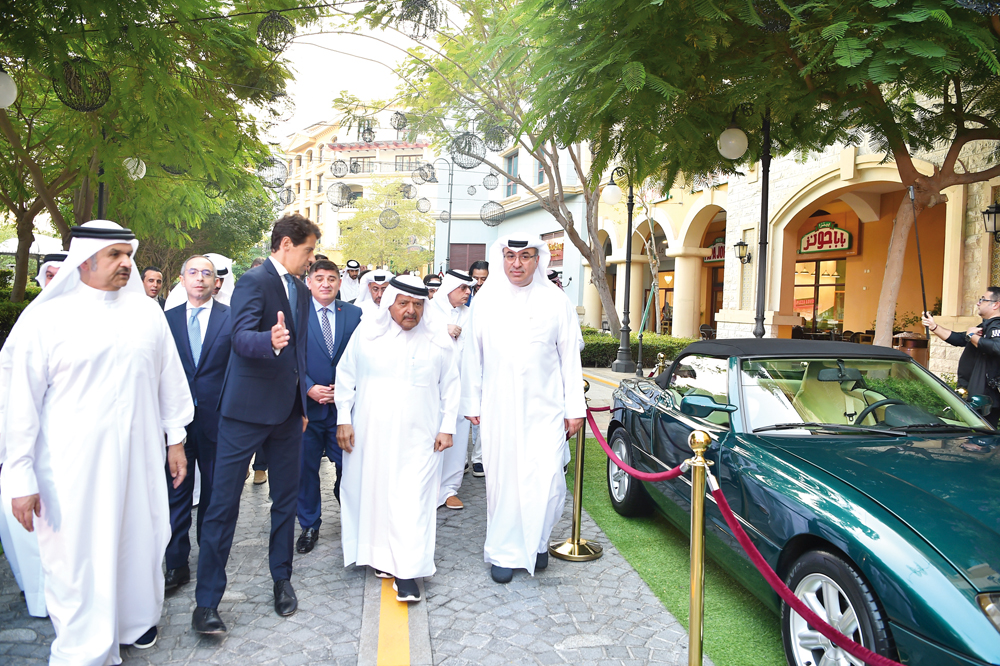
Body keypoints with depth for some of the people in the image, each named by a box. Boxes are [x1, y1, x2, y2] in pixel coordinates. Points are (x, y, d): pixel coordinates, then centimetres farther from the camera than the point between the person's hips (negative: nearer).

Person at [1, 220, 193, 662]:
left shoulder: (148, 312, 5)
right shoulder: (45, 317, -6)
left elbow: (170, 378, 12)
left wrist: (175, 438, 13)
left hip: (139, 456, 4)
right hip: (73, 466, -3)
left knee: (139, 539, 14)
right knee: (77, 556, 5)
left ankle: (135, 619, 38)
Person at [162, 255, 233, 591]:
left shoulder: (231, 318, -2)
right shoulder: (168, 318, 6)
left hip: (217, 419, -1)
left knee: (213, 492, 13)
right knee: (177, 493, 5)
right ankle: (177, 564, 16)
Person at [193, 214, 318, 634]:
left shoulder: (300, 291, 15)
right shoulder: (253, 281, -10)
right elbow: (240, 338, -23)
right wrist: (269, 340, -45)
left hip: (287, 410, 8)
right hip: (247, 409, -7)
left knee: (286, 499, 13)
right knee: (223, 503, -2)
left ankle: (282, 579, 28)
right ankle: (207, 601, 8)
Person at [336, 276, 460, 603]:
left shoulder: (439, 341, 2)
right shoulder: (366, 334, 2)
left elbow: (450, 386, 7)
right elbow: (346, 376, 7)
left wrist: (447, 427, 3)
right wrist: (344, 419, 2)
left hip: (417, 438, -1)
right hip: (369, 434, 1)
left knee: (411, 500, -5)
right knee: (372, 492, 8)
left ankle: (407, 572, -1)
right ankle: (381, 555, 26)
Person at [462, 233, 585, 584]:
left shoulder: (556, 301, 1)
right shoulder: (485, 299, 3)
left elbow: (570, 357, 4)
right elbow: (472, 355, 7)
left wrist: (574, 407, 3)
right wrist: (471, 402, 6)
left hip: (545, 407, 0)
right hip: (498, 408, 1)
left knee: (548, 482, -5)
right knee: (502, 479, 5)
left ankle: (536, 541, 23)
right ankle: (504, 552, 22)